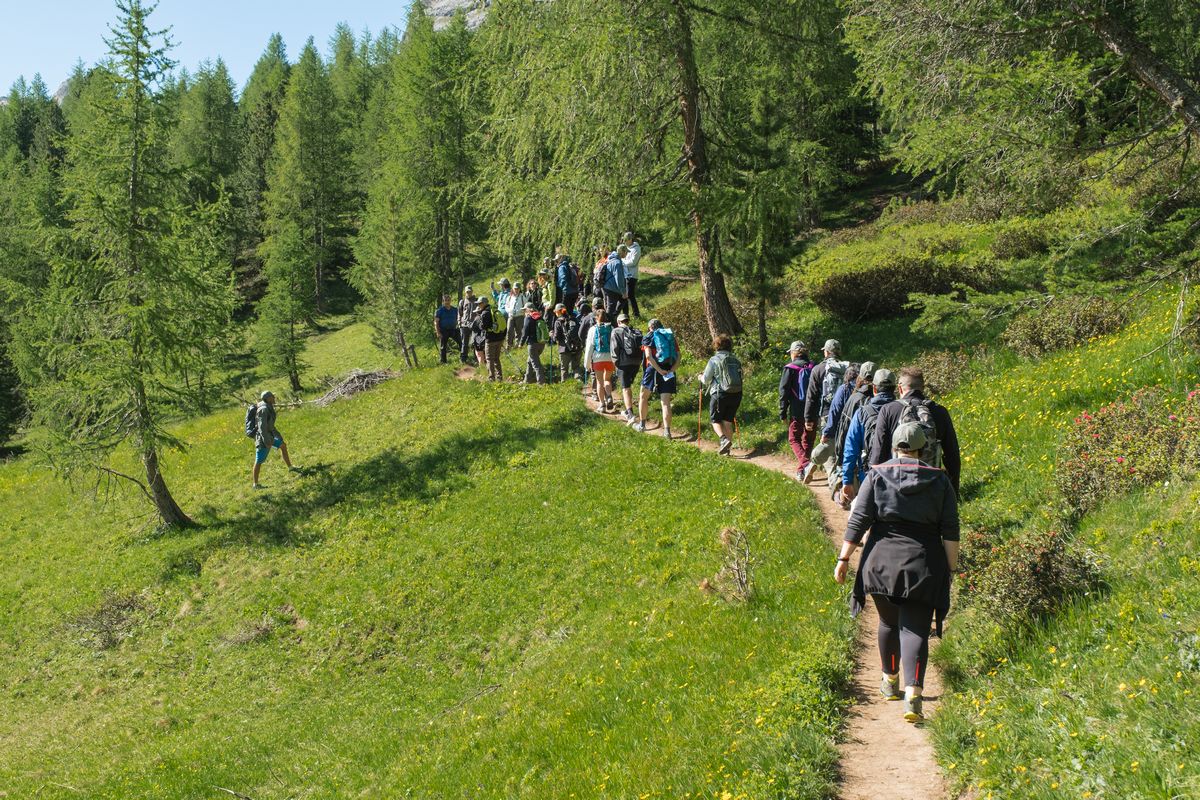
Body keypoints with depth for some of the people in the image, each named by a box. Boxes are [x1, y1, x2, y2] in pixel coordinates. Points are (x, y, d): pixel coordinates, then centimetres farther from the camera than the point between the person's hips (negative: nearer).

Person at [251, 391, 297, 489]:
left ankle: (290, 467, 33)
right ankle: (256, 484, 9)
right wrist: (267, 442, -27)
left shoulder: (268, 408, 9)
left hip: (268, 437, 10)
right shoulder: (263, 409, -22)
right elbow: (262, 426, -27)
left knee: (283, 445, 22)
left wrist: (279, 436, 26)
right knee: (259, 462, 0)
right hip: (263, 438, -10)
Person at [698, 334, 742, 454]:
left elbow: (705, 380, -5)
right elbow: (740, 377, 8)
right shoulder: (736, 360, 6)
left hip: (720, 394, -5)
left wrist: (701, 378, 18)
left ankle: (724, 439, -15)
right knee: (728, 421, 13)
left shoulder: (714, 360, -9)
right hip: (736, 394, 5)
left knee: (716, 420, 9)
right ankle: (727, 448, 13)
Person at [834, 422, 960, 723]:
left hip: (882, 561, 1)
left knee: (889, 622, 19)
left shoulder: (877, 475, 3)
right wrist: (951, 568, 9)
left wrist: (844, 558, 0)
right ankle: (912, 694, -17)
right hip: (924, 565, -1)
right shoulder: (939, 480, 6)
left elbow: (858, 521, -3)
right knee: (915, 629, -2)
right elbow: (950, 531, 3)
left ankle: (890, 681, 36)